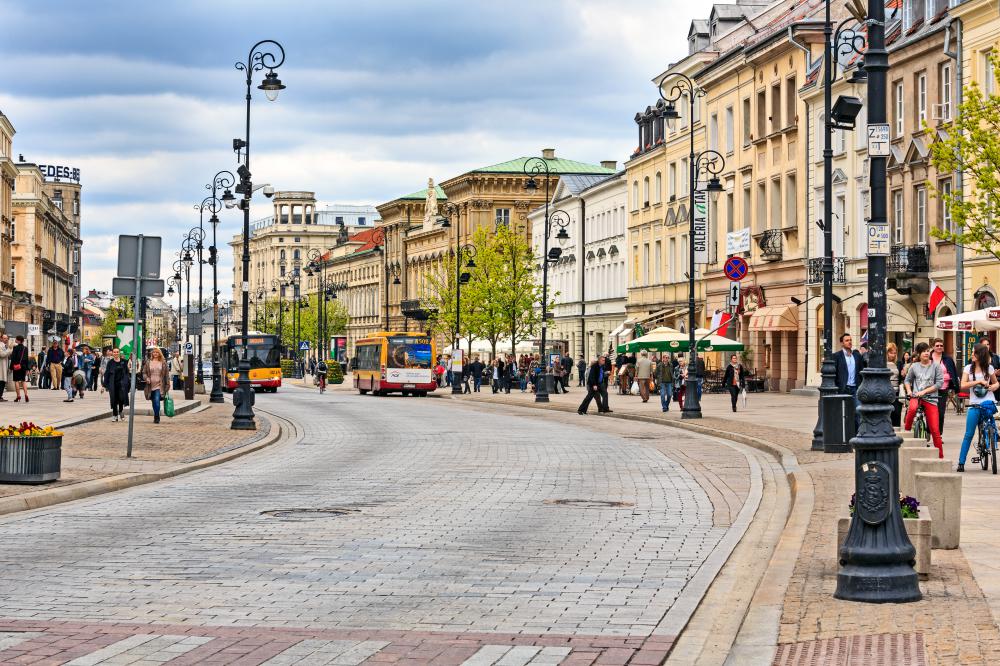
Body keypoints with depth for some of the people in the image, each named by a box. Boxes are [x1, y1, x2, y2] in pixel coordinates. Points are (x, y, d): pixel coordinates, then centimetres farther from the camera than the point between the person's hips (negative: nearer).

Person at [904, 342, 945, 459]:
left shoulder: (936, 366, 1)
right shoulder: (914, 366, 7)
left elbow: (939, 383, -4)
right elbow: (907, 380, 20)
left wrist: (924, 391, -12)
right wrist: (909, 391, 1)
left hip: (931, 398, -1)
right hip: (916, 396, 1)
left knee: (935, 430, -5)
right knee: (912, 408, -38)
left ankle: (940, 456, 4)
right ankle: (906, 430, -13)